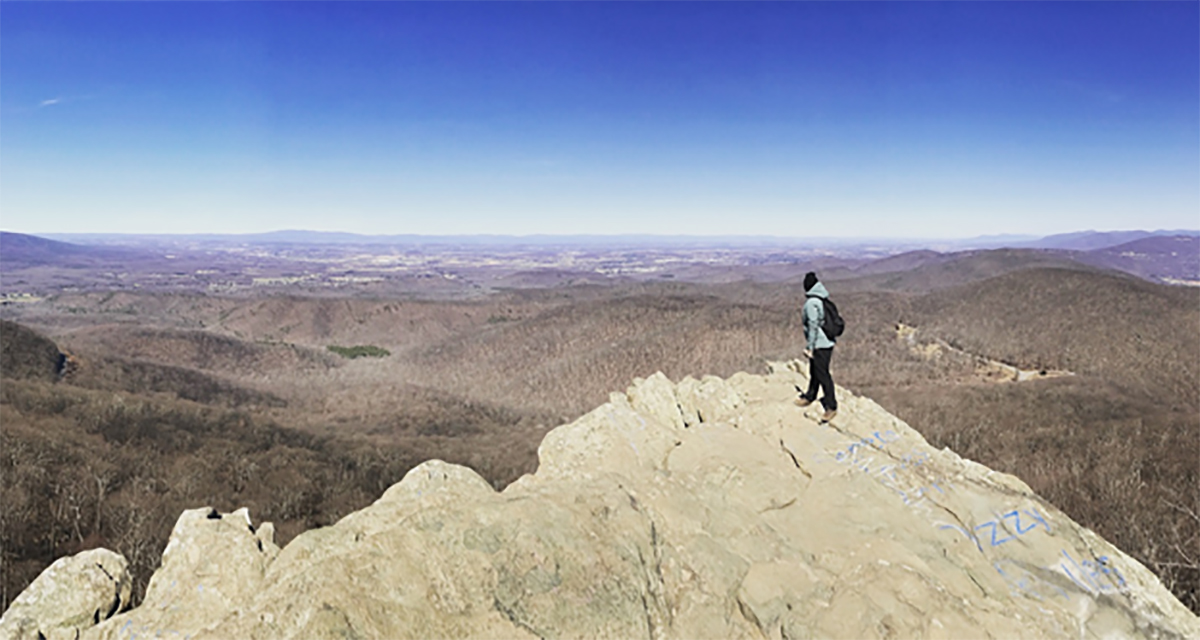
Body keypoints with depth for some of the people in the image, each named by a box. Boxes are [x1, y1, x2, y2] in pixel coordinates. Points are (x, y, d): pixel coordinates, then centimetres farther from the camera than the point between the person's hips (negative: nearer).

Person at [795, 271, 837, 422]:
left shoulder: (811, 303, -19)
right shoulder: (822, 300, 8)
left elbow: (813, 326, -20)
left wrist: (810, 347, -16)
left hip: (819, 346, -9)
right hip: (827, 343, 9)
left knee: (822, 375, -2)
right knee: (814, 372, 22)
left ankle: (831, 407, 5)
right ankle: (809, 397, 38)